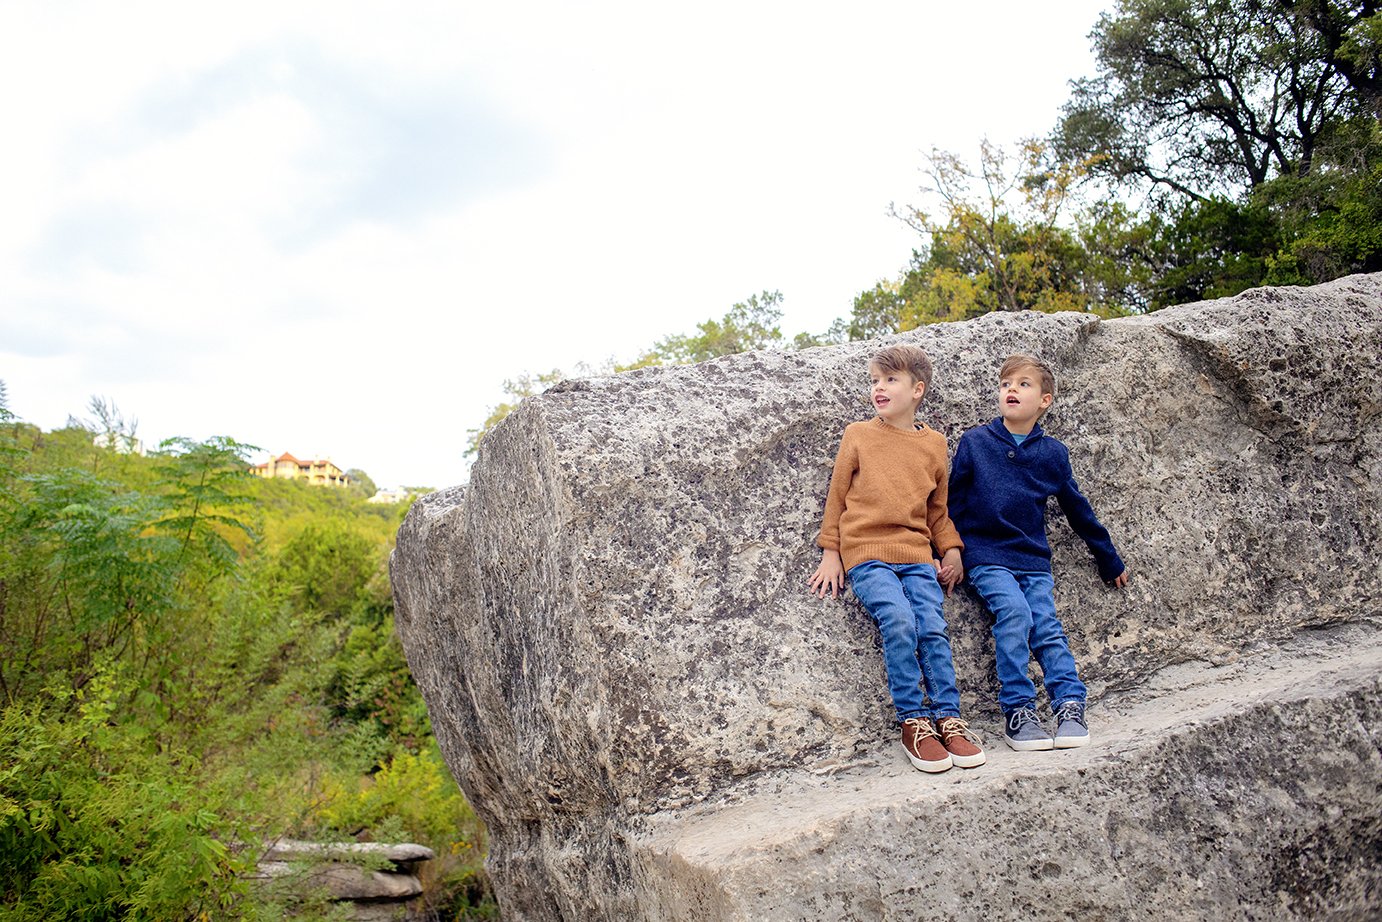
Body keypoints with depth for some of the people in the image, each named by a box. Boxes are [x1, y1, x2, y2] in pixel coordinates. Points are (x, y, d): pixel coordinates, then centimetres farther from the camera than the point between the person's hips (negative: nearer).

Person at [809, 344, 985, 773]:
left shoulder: (934, 444, 14)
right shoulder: (858, 436, 7)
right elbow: (836, 496, 10)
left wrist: (951, 551, 11)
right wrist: (831, 553, 5)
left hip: (917, 556, 3)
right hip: (866, 553, -3)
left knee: (933, 626, -16)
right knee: (899, 622, -24)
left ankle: (947, 717, -1)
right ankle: (913, 721, -11)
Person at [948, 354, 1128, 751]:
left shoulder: (1053, 454, 8)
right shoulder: (975, 442, 2)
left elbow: (1077, 510, 19)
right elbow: (951, 502, 8)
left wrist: (1110, 561, 25)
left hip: (1034, 561, 3)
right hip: (987, 557, -3)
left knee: (1048, 627, -14)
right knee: (1014, 613, -24)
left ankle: (1070, 705, -9)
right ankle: (1016, 710, -19)